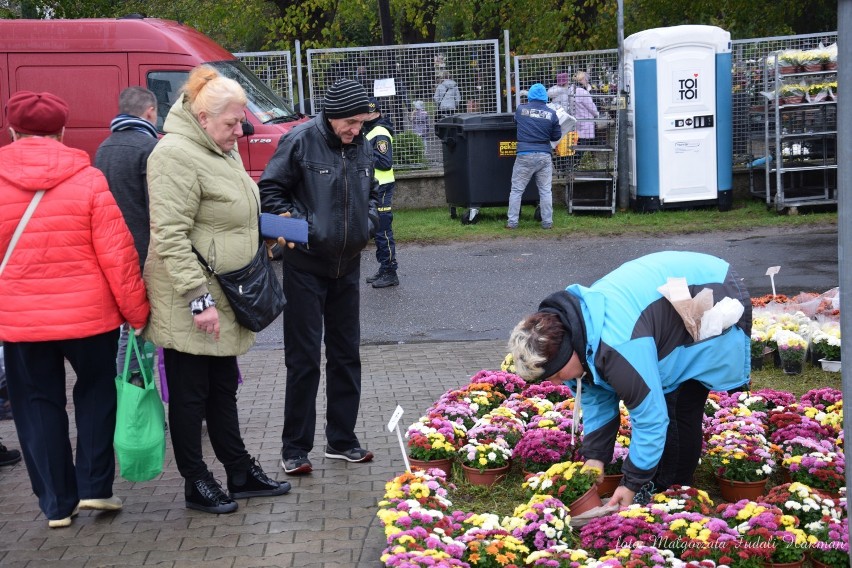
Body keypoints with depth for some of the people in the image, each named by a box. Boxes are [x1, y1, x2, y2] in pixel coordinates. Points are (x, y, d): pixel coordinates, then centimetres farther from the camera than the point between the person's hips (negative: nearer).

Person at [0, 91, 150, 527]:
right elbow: (117, 254, -9)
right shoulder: (88, 179, -8)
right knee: (95, 391, 20)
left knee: (38, 404, 13)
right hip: (88, 312, -1)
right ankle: (95, 487, 16)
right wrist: (137, 311, 0)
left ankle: (57, 503, 16)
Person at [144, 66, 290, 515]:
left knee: (223, 389, 18)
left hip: (223, 299, 9)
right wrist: (199, 299, -25)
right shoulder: (176, 155, -20)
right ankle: (196, 485, 15)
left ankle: (240, 473, 28)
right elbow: (171, 237, -24)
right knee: (190, 394, 3)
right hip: (188, 307, -9)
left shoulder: (223, 149, 12)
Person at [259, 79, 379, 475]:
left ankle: (342, 439, 24)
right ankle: (295, 449, 7)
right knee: (304, 358, -2)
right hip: (306, 266, -6)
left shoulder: (361, 146, 4)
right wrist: (294, 223, -18)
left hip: (347, 265, 6)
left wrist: (368, 224, 2)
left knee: (346, 354, 12)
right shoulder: (299, 141, -13)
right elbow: (269, 190, -7)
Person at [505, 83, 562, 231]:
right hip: (544, 156, 1)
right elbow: (557, 136, 7)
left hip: (524, 155, -1)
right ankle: (547, 222, 11)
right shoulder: (551, 113, -1)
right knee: (545, 190, 9)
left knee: (516, 190, 6)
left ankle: (512, 222, 5)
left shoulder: (521, 109, -1)